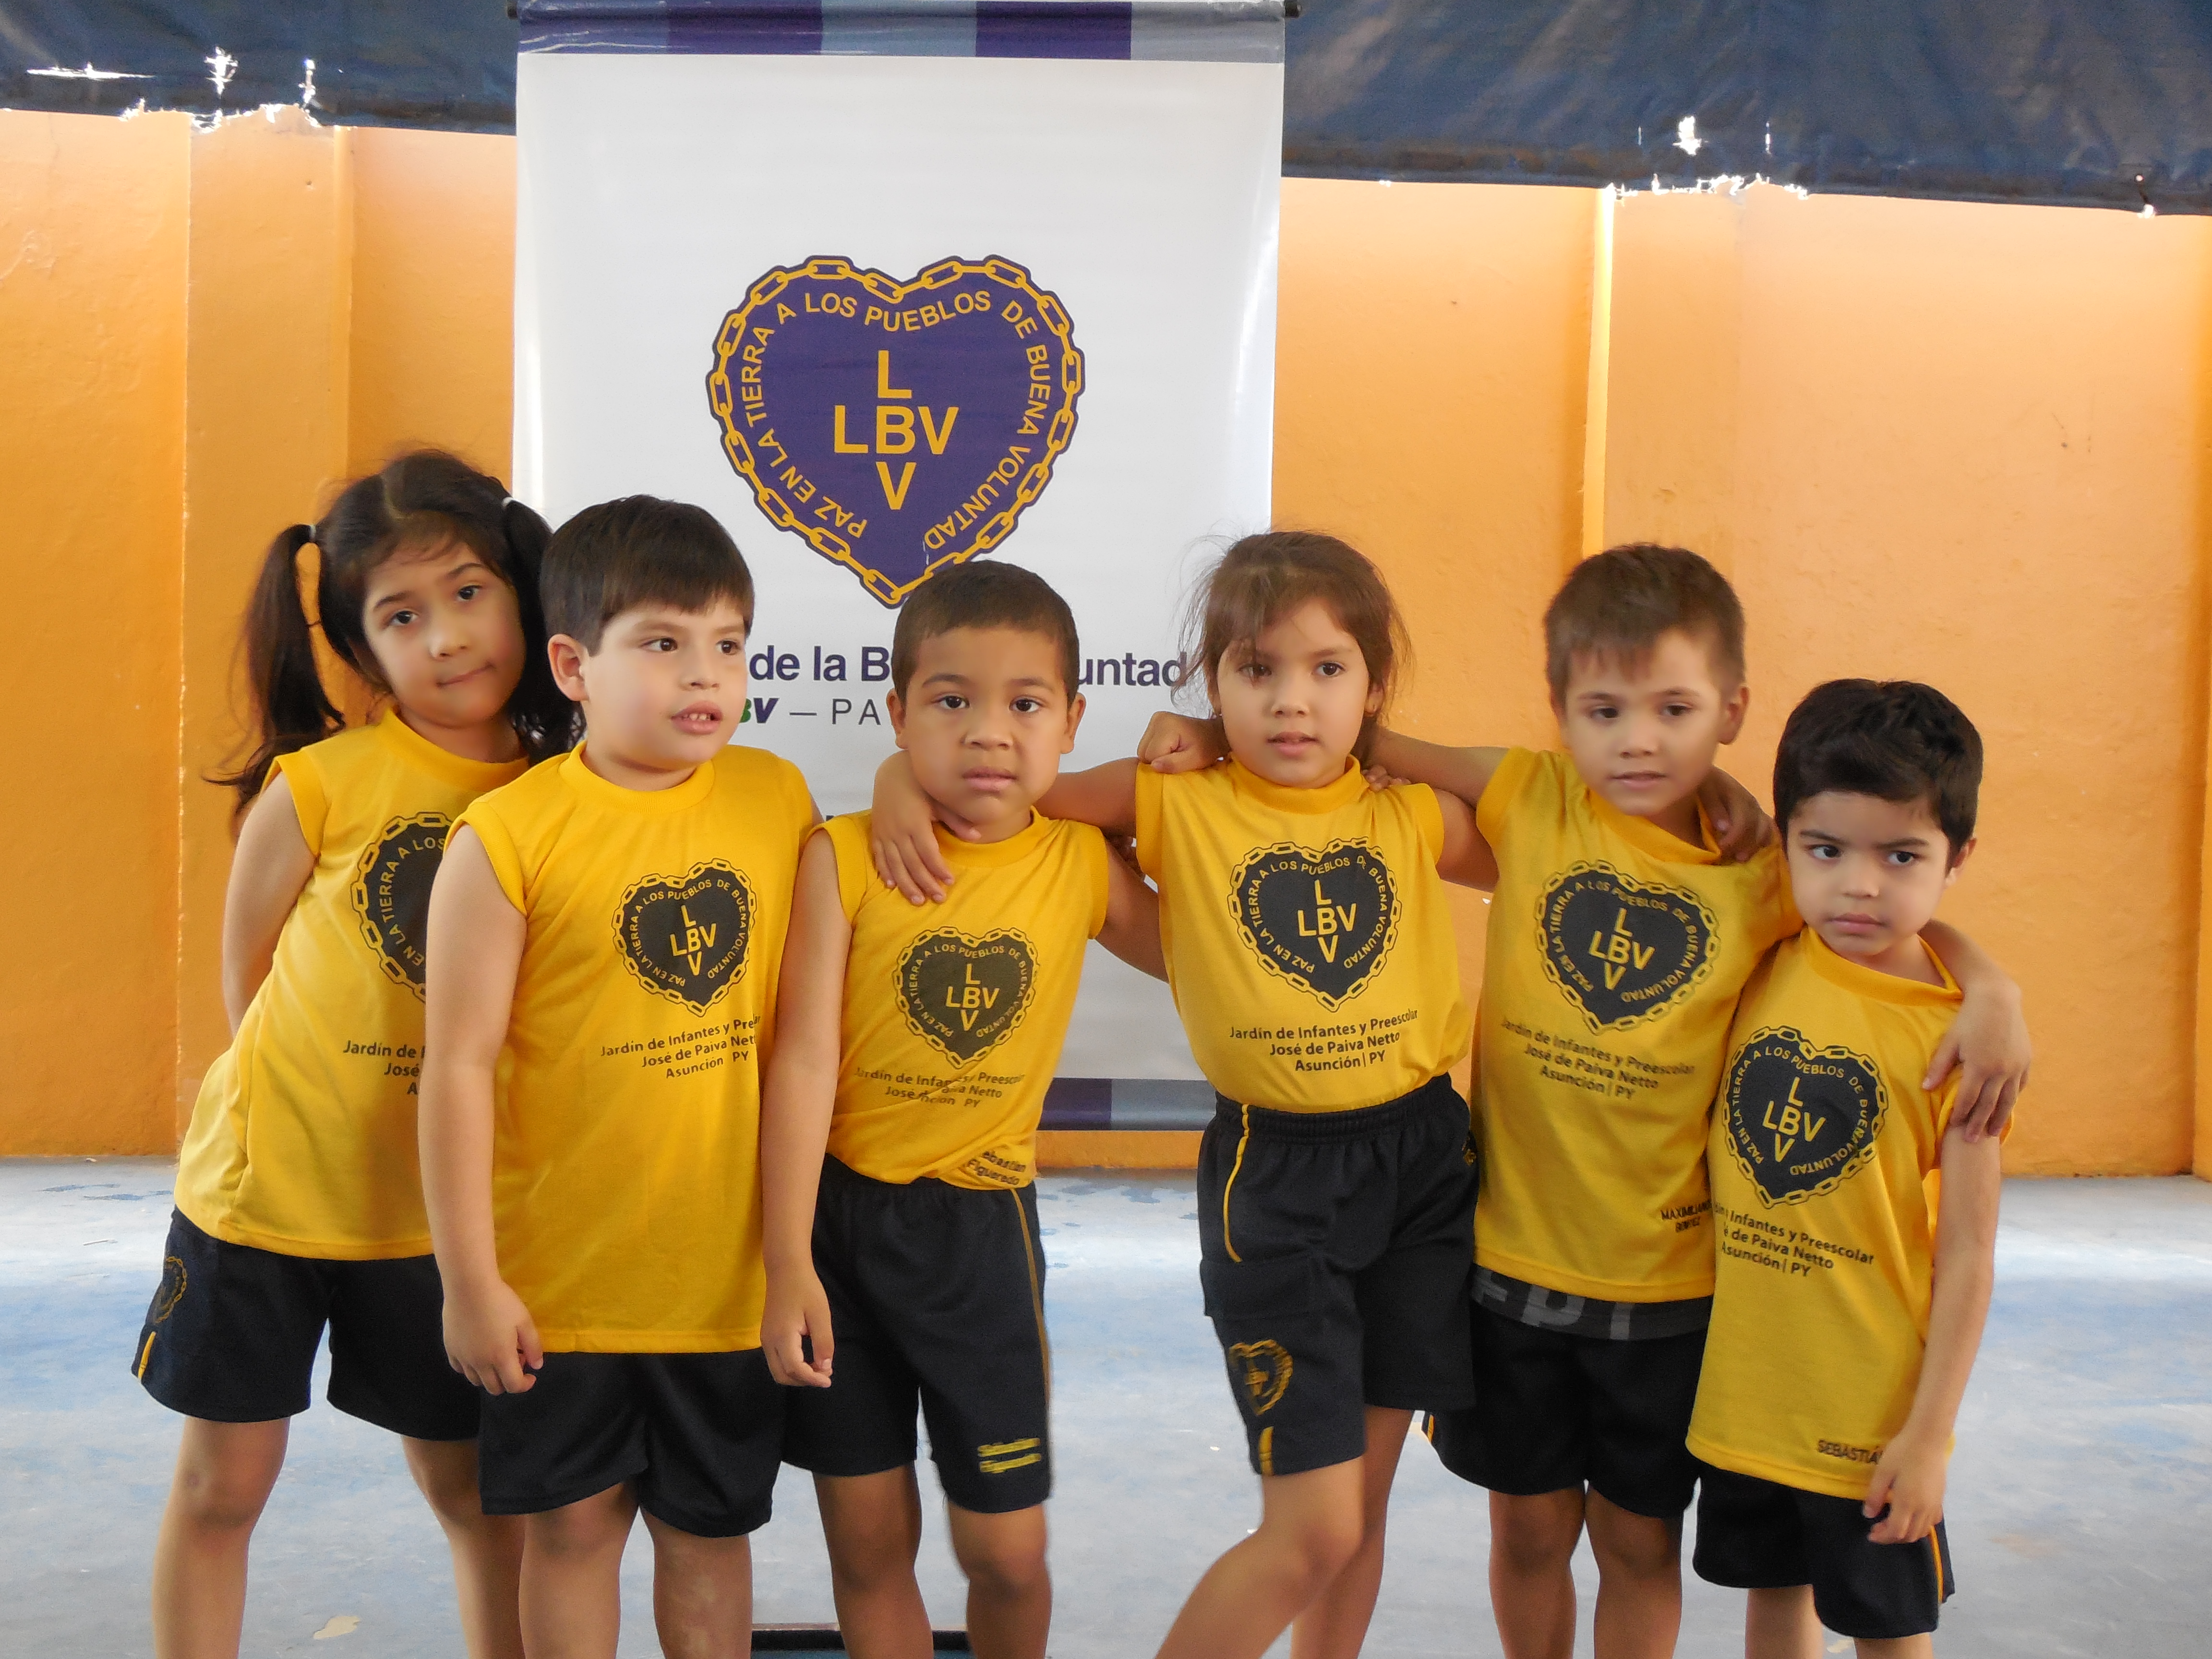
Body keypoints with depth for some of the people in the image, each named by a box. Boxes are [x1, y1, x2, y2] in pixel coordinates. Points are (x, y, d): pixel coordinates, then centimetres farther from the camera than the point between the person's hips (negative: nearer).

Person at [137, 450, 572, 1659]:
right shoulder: (319, 783, -14)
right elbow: (245, 972, -2)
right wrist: (302, 1101, 0)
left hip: (437, 1206, 2)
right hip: (269, 1183, -2)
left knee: (470, 1486, 14)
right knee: (221, 1483, 12)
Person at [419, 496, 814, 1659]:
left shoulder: (778, 797, -1)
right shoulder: (511, 835, -14)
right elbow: (459, 1064, -12)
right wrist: (470, 1279, -12)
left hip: (727, 1264, 3)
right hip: (558, 1273, -3)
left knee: (711, 1528, 16)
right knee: (573, 1523, 13)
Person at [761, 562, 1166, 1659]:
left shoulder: (1082, 864, -3)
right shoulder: (842, 858, -9)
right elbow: (804, 1054, -11)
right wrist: (789, 1261, -12)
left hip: (980, 1223, 1)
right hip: (836, 1210, -1)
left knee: (1007, 1550, 7)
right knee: (867, 1539, 11)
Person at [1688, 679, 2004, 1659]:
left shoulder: (1953, 1033, -16)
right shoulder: (1763, 970, -5)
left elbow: (1968, 1255, -13)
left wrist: (1928, 1432, -13)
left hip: (1870, 1414, -4)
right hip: (1743, 1392, 4)